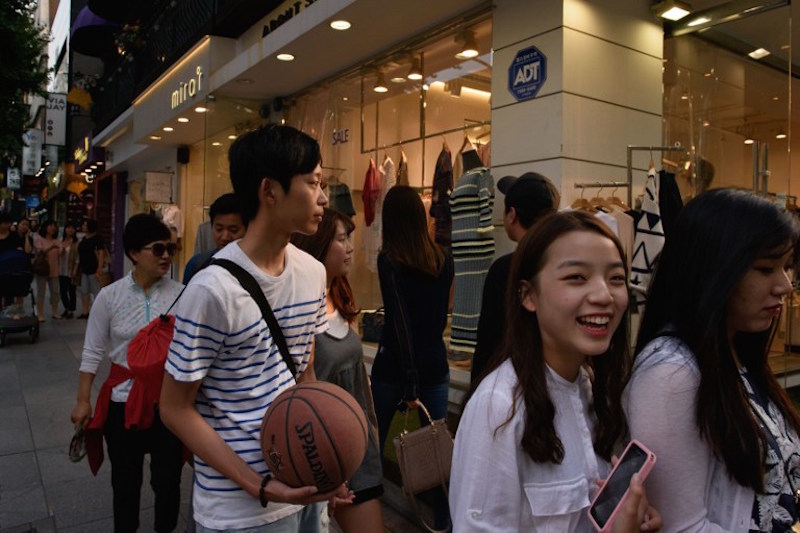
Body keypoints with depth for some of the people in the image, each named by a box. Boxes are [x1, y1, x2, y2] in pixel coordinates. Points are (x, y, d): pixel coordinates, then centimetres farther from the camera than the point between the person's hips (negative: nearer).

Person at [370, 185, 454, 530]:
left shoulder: (389, 259, -11)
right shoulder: (443, 259, 3)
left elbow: (399, 323, -16)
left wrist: (409, 382, -16)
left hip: (394, 367, -3)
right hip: (435, 365, 4)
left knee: (373, 445, 15)